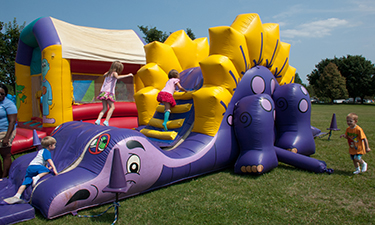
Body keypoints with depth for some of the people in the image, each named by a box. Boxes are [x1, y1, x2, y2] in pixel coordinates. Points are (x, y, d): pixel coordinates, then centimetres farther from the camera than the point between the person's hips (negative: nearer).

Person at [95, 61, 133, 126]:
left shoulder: (107, 73, 20)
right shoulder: (114, 73, -3)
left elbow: (104, 75, 44)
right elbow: (117, 77, -28)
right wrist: (128, 75, -29)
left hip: (103, 91, 7)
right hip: (109, 92, -7)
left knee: (105, 108, 12)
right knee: (112, 107, 0)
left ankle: (98, 120, -3)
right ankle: (106, 121, -10)